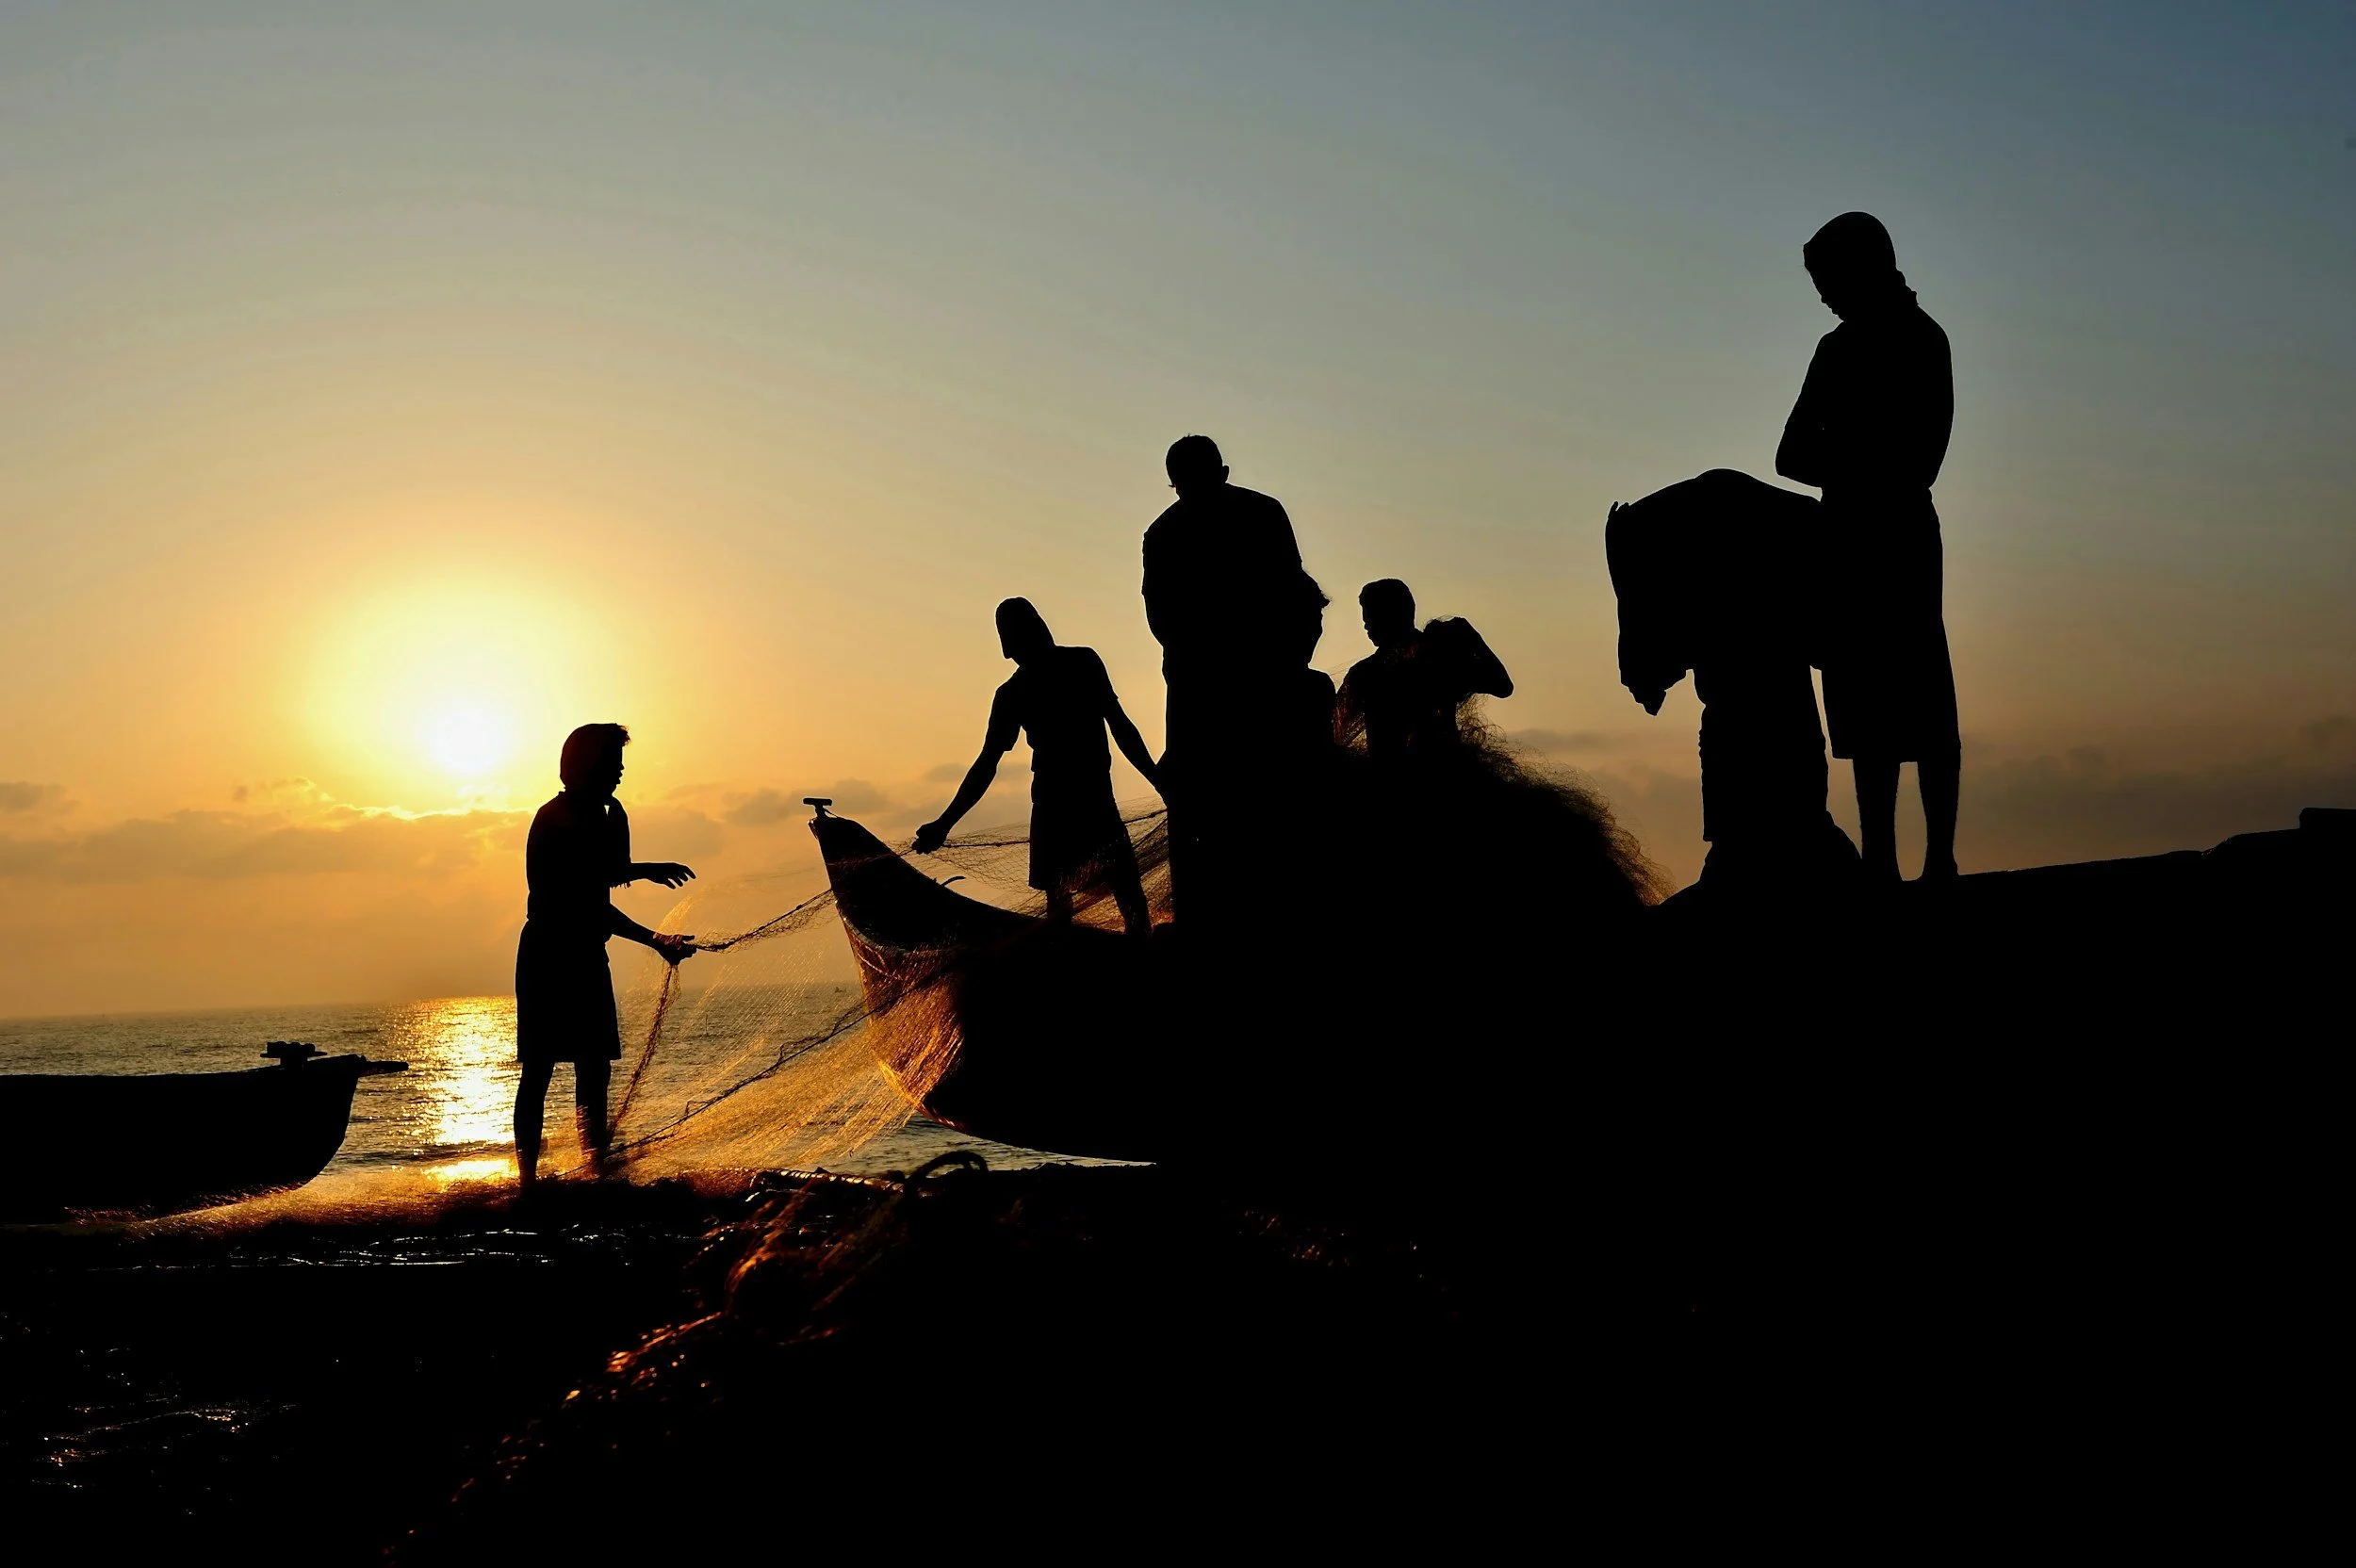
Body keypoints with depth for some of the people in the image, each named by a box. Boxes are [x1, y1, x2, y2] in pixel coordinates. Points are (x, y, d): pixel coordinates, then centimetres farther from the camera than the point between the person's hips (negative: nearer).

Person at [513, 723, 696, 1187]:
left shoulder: (595, 818, 19)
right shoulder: (556, 818, -9)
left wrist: (654, 939, 20)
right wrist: (644, 870, -16)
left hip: (585, 957, 9)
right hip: (549, 954, -9)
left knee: (593, 1070, 7)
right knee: (539, 1067, -8)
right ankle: (528, 1177, -8)